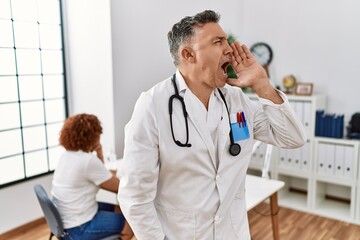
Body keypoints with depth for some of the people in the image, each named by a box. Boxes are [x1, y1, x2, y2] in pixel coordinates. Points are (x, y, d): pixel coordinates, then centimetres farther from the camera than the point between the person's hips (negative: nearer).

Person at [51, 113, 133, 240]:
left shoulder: (66, 155, 3)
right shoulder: (88, 160, -25)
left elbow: (102, 177, 10)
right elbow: (117, 187, -14)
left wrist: (99, 154, -1)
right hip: (79, 228, -9)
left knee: (110, 207, 27)